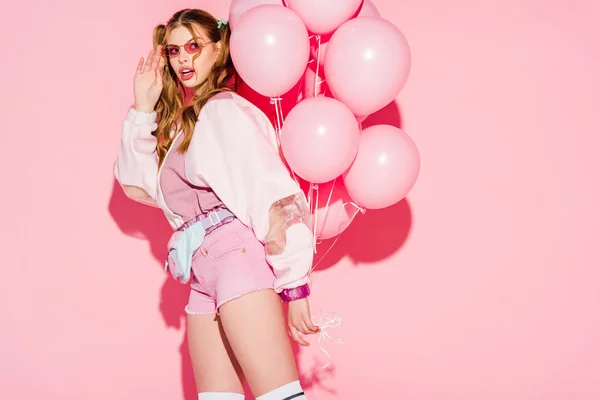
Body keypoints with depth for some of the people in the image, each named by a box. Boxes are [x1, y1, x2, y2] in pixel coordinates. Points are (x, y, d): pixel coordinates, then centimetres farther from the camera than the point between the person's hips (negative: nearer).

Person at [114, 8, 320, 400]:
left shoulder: (225, 110, -2)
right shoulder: (180, 120, 24)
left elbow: (273, 194, -9)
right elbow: (137, 183, 23)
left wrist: (295, 286, -15)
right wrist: (143, 108, 15)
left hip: (238, 256, -8)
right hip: (205, 276, 8)